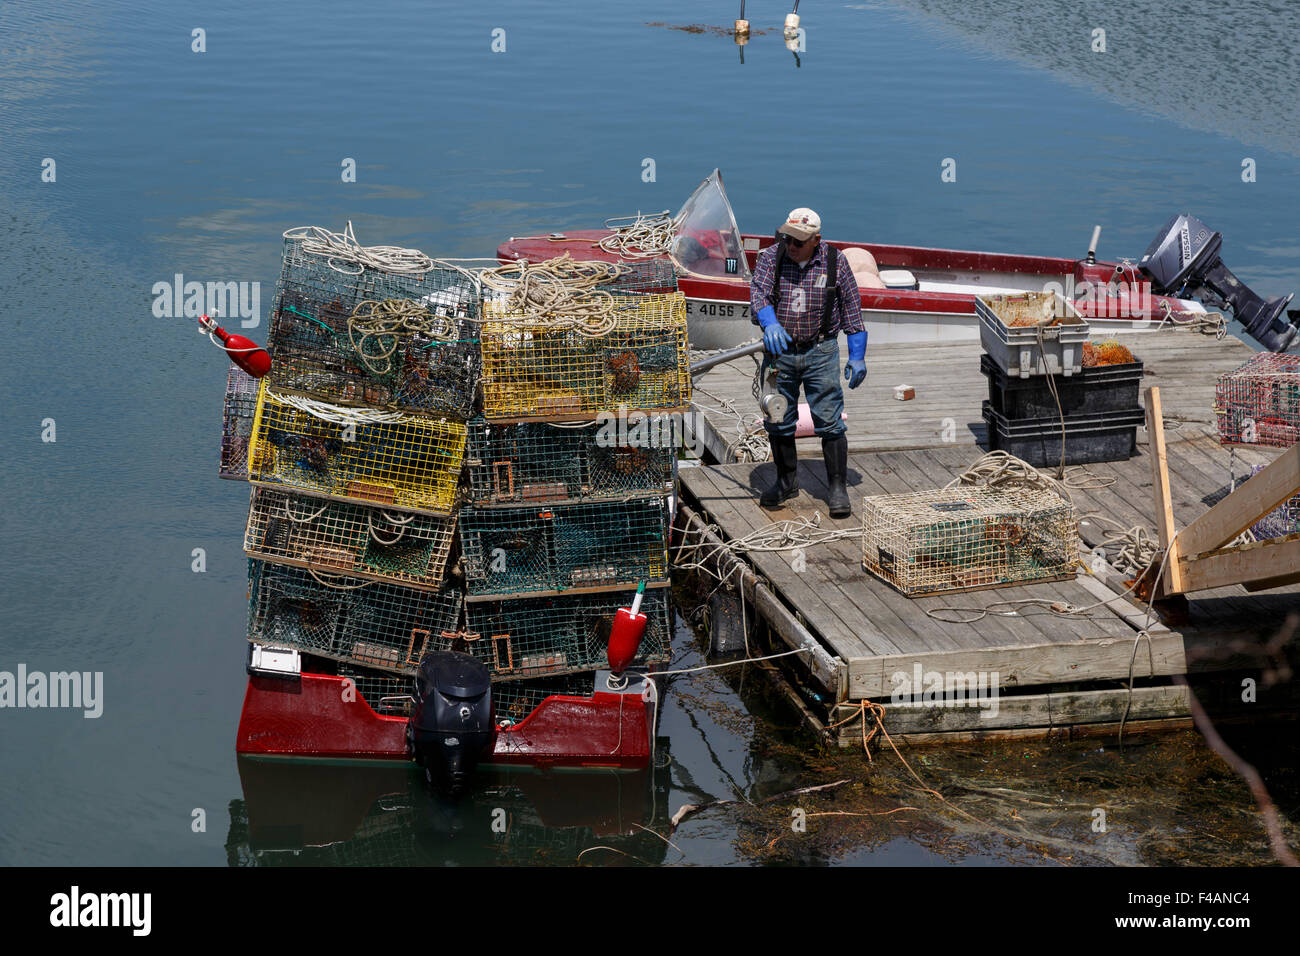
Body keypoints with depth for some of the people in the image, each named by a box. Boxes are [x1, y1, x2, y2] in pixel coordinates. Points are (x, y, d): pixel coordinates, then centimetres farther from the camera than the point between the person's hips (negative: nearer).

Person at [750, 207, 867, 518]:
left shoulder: (834, 261, -3)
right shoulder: (770, 257, -3)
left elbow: (851, 309, 3)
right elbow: (758, 292, -18)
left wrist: (857, 355, 0)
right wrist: (770, 324, -39)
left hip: (821, 352, -2)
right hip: (779, 352, 2)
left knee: (829, 421, -6)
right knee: (778, 421, 9)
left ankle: (837, 488, 3)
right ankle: (787, 481, 27)